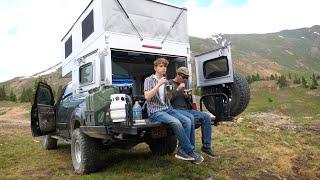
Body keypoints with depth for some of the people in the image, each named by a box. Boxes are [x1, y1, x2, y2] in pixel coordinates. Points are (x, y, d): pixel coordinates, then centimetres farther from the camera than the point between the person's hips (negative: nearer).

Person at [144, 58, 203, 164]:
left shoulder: (165, 81, 18)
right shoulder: (149, 80, -1)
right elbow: (147, 97, -17)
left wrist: (170, 91, 0)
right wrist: (159, 84, -21)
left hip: (168, 109, 7)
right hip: (155, 112, -7)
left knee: (187, 121, -17)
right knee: (176, 122, -31)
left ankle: (182, 151, -16)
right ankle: (190, 151, -19)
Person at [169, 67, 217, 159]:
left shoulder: (183, 85, 25)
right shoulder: (169, 83, 3)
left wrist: (188, 97, 5)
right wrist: (178, 89, -14)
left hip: (187, 109, 8)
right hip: (176, 110, -8)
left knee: (206, 117, -10)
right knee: (190, 117, -37)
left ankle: (206, 147, -6)